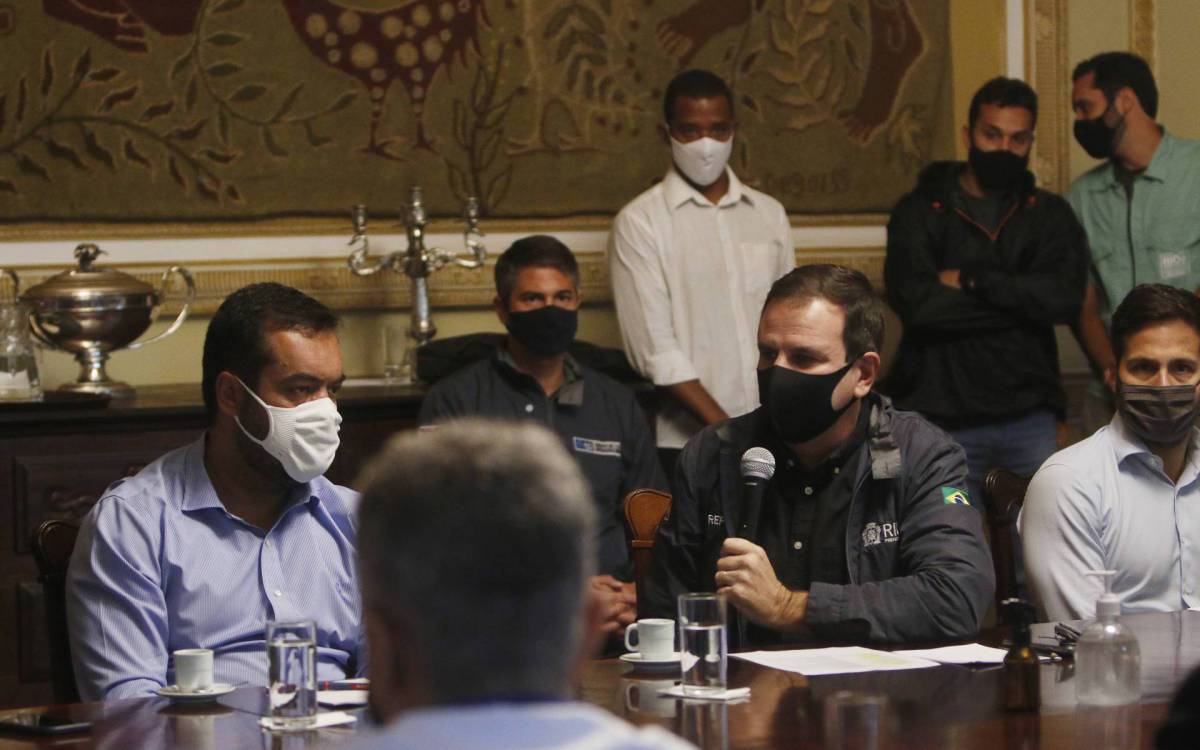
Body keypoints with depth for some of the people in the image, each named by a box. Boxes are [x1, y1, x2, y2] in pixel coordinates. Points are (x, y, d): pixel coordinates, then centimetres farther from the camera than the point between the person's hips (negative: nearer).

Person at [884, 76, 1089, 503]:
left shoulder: (1050, 215, 9)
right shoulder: (919, 212, 3)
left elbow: (1066, 296, -9)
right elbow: (917, 304, -14)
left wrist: (972, 280, -12)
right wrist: (1022, 300, -8)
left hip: (1029, 419, 2)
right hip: (942, 419, -2)